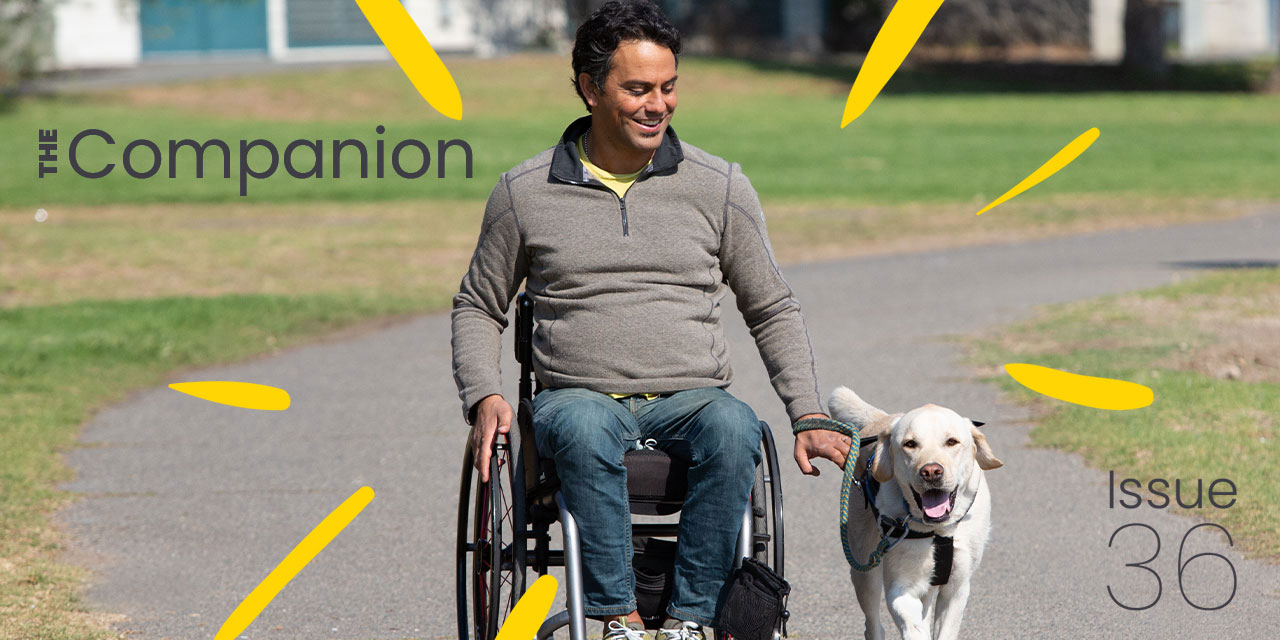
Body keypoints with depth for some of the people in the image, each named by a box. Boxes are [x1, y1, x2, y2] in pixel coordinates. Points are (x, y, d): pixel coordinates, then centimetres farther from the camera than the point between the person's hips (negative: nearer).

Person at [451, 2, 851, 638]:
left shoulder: (720, 187, 8)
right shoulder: (523, 193, 7)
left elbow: (773, 310, 16)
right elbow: (478, 307, 18)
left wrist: (810, 416, 4)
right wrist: (484, 398, -2)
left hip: (690, 396, 1)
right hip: (576, 393, -1)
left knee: (732, 426, -36)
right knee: (583, 428, -39)